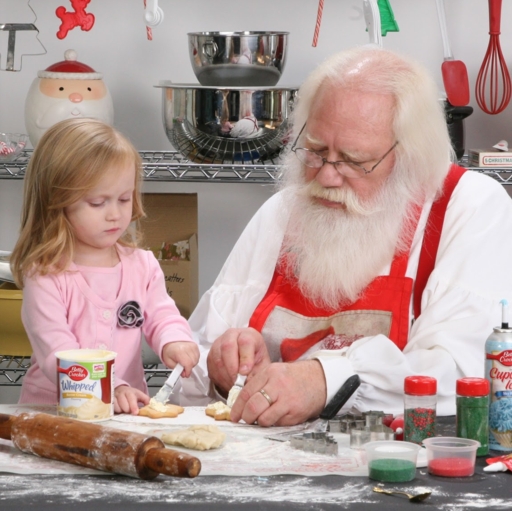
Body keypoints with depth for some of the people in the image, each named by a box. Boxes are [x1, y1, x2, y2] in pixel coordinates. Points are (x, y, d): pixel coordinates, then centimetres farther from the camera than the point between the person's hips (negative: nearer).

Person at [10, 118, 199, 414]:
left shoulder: (142, 265, 11)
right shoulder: (45, 277, -7)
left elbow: (162, 316, 7)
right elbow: (56, 353, -15)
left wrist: (174, 342, -18)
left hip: (129, 412, 6)